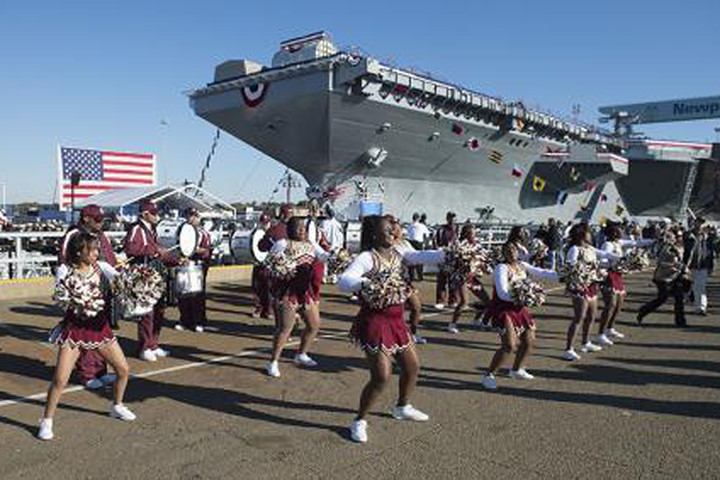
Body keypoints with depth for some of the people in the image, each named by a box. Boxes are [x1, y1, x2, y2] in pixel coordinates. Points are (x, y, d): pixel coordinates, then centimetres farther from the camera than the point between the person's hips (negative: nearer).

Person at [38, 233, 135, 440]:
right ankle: (46, 421, 15)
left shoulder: (101, 267, -3)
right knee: (60, 380, -7)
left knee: (124, 369, 8)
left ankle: (117, 406, 32)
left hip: (99, 326, 4)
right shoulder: (66, 274, -10)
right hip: (74, 328, -3)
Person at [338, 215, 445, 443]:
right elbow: (343, 281, -29)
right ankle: (359, 422, 12)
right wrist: (366, 283, -47)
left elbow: (423, 256, -7)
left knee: (412, 366, 19)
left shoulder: (398, 254, 7)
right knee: (382, 376, -9)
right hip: (375, 321, -8)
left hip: (396, 320, 8)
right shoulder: (367, 258, -15)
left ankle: (402, 407, 44)